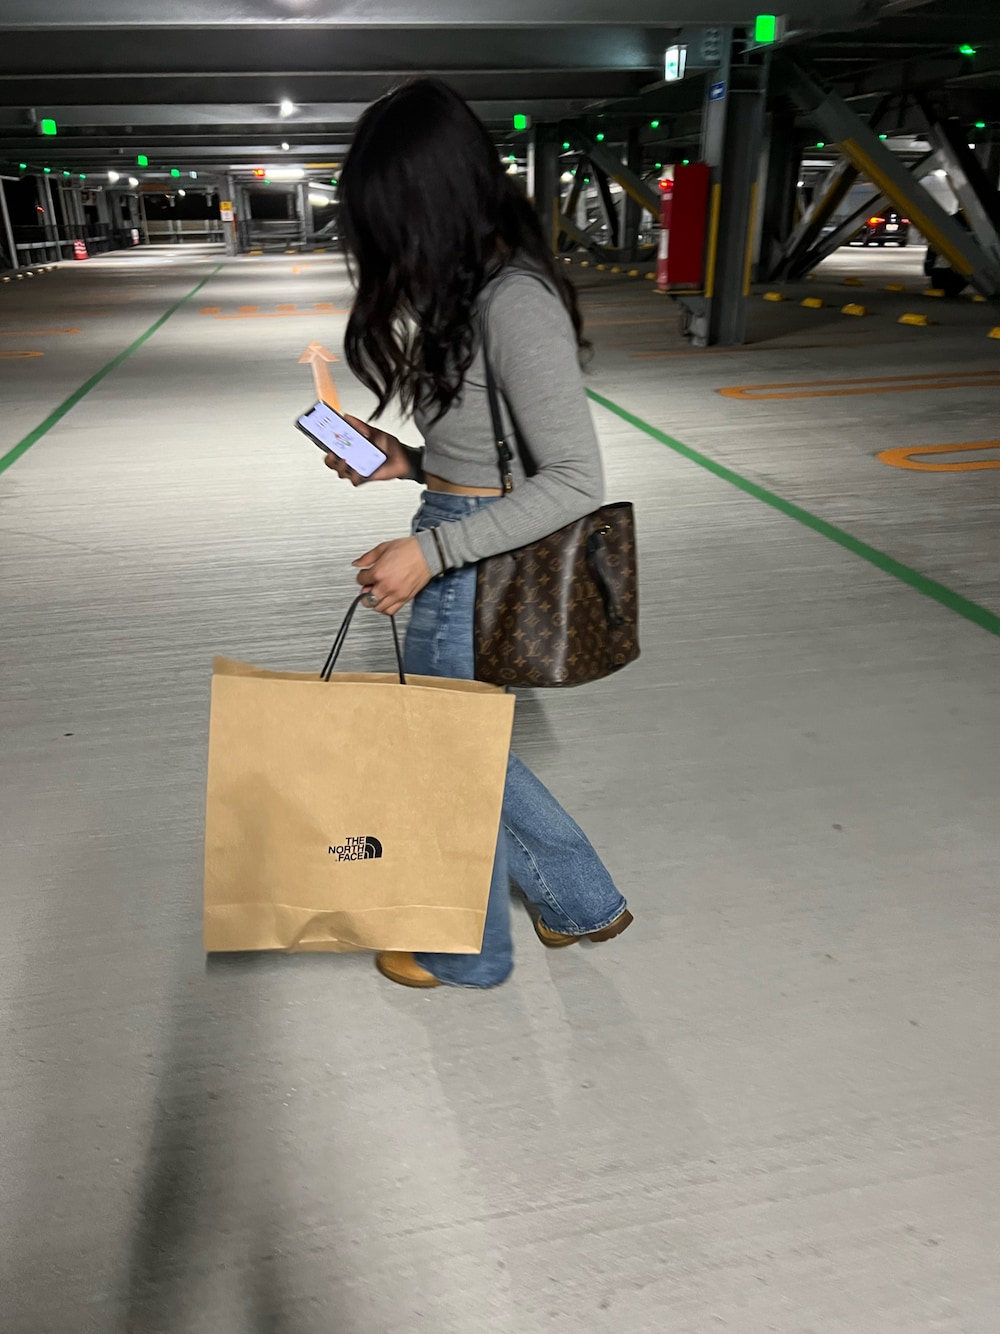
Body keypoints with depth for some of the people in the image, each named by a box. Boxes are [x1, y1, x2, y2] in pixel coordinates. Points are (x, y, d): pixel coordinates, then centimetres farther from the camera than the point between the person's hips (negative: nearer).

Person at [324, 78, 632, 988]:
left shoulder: (513, 302, -22)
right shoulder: (478, 288, 7)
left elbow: (574, 480, -26)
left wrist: (431, 549, -27)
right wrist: (408, 464, 5)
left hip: (474, 573, -9)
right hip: (460, 555, 10)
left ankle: (469, 953, 40)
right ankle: (582, 903, 42)